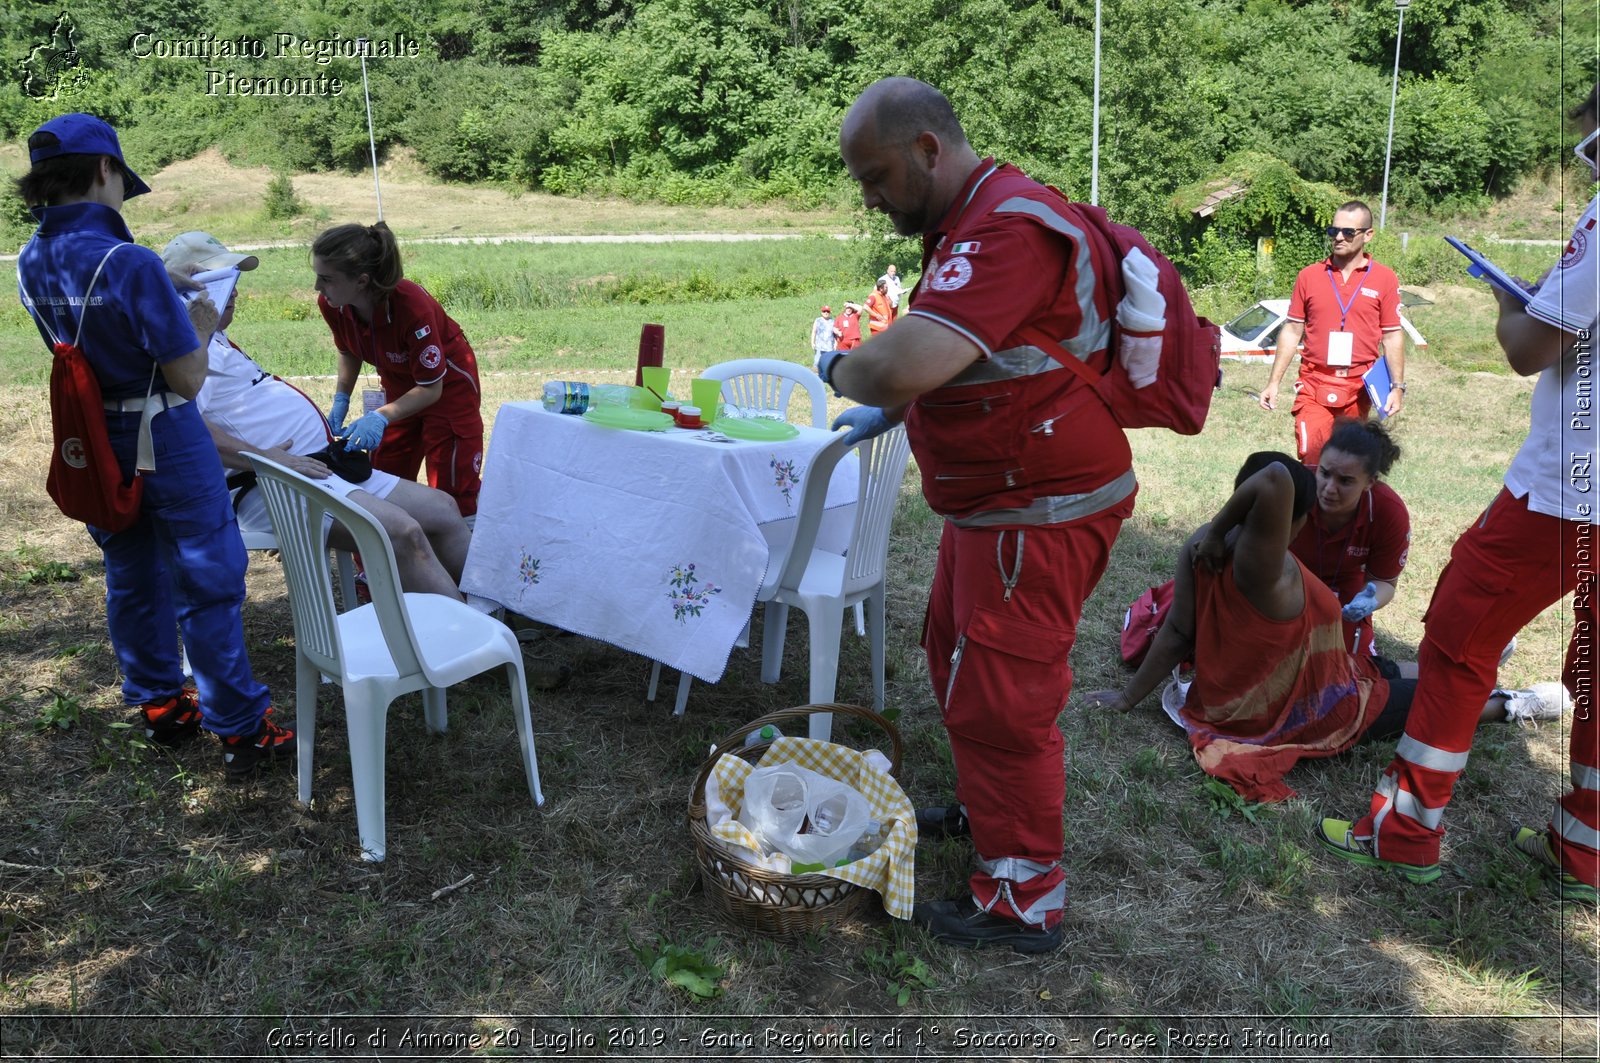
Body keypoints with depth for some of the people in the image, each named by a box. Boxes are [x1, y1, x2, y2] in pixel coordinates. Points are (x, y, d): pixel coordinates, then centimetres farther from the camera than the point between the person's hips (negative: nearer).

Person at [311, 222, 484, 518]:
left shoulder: (411, 306, -38)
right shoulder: (330, 305, -20)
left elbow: (431, 388, -27)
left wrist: (380, 417, -39)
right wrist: (341, 399, -10)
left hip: (447, 382, -6)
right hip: (399, 383, 6)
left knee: (452, 493, -5)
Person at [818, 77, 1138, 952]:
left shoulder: (1009, 227, -24)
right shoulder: (965, 223, 12)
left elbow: (903, 364, -36)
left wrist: (841, 368, -15)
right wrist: (885, 414, 14)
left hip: (1040, 512, -11)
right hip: (991, 503, 11)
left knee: (998, 699, -2)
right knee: (955, 659, 22)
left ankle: (1023, 902, 15)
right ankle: (985, 810, 43)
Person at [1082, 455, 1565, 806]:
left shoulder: (1202, 547, -13)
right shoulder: (1261, 566, -36)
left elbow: (1177, 633, -11)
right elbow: (1275, 478, -51)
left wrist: (1130, 696, -4)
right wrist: (1218, 530, -36)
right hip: (1307, 717, -8)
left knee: (1385, 669, 32)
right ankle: (1512, 705, 45)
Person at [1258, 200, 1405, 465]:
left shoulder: (1385, 279, 3)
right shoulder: (1309, 275, 4)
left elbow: (1392, 336, 4)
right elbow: (1292, 331, 7)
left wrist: (1397, 386, -3)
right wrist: (1274, 382, 3)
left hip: (1359, 387, 1)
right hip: (1314, 385, 0)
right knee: (1312, 460, -9)